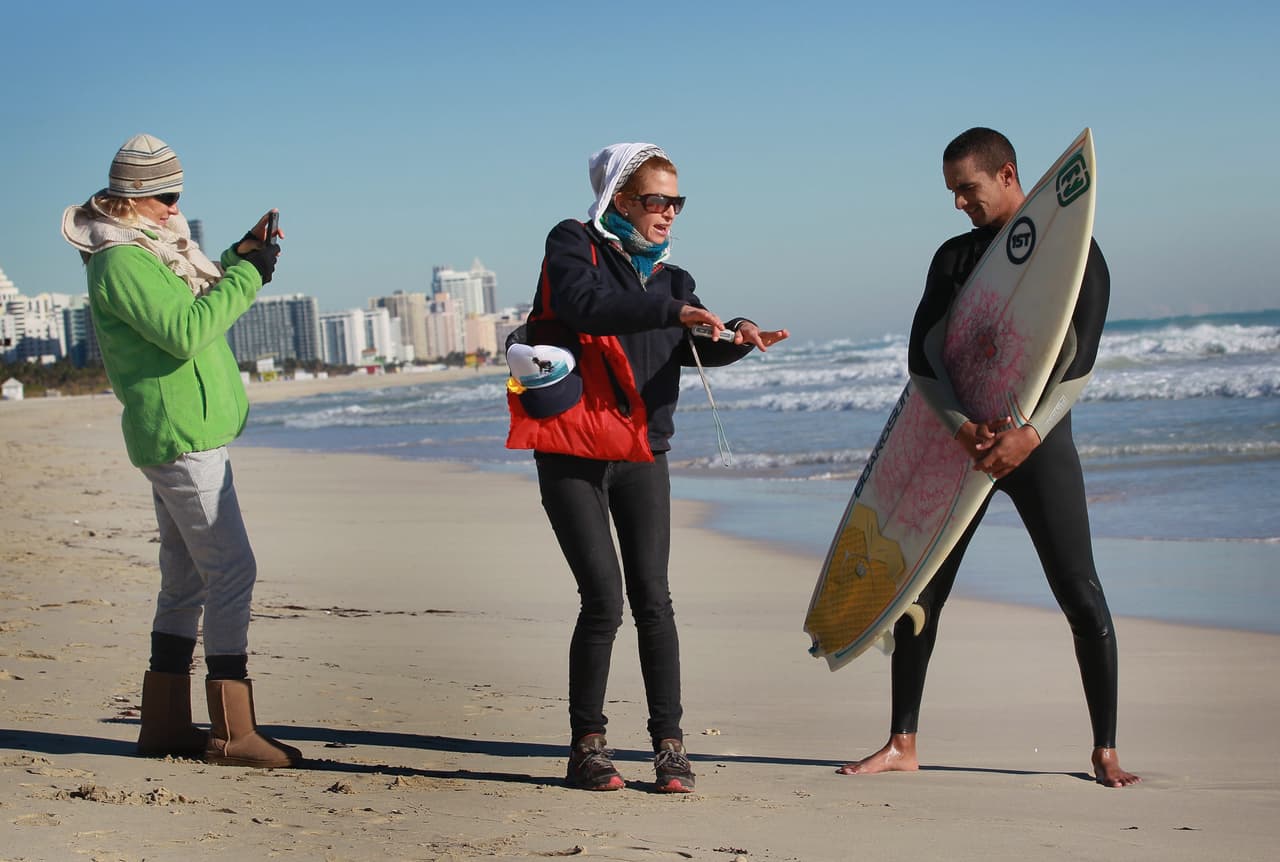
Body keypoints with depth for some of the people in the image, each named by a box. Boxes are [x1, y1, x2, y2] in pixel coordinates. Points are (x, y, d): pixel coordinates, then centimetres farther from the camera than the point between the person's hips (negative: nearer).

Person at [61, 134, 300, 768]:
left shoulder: (149, 249, 16)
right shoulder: (120, 261, -15)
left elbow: (198, 301, 29)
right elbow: (188, 332, -23)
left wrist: (242, 254, 17)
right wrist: (250, 273, -18)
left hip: (183, 433, 11)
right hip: (182, 435, -11)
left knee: (185, 578, 12)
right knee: (231, 569, -11)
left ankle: (166, 725, 17)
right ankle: (233, 733, -10)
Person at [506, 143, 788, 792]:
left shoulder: (669, 277, 15)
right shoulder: (573, 245, -1)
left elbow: (696, 348, 0)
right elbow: (583, 302, -23)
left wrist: (738, 337, -22)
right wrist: (671, 311, -30)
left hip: (640, 457, 4)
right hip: (571, 454, -4)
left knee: (652, 600, -2)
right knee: (603, 600, -9)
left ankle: (669, 745, 5)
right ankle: (587, 747, 4)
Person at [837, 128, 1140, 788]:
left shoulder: (1074, 251, -1)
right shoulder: (955, 257, 11)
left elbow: (1078, 360, -11)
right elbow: (922, 357, 1)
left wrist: (1030, 433, -25)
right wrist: (964, 426, -16)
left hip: (1039, 440, -4)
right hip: (965, 440, 4)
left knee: (1081, 597, -7)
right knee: (919, 591, 1)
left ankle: (1106, 752, 3)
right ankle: (902, 745, 9)